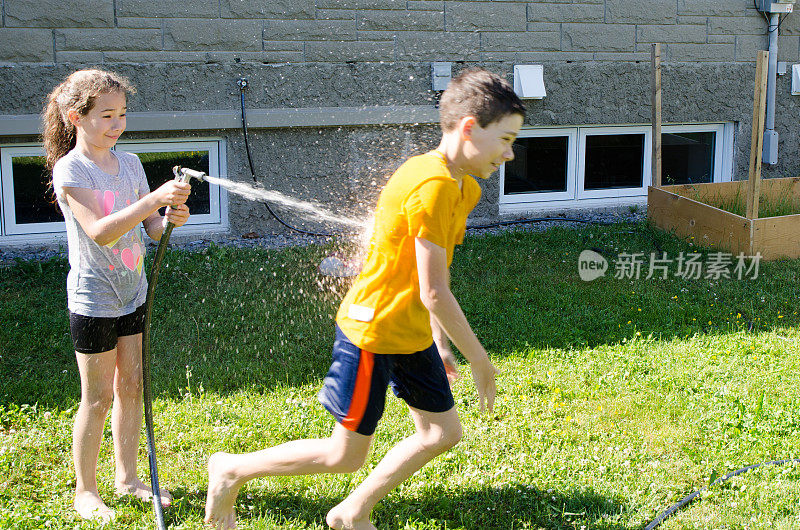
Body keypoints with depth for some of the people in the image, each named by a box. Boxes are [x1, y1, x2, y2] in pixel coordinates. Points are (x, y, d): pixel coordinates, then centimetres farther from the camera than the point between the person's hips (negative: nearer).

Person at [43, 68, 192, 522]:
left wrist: (171, 219, -16)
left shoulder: (129, 163, 4)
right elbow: (100, 231, -28)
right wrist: (155, 199, -36)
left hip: (132, 293, 6)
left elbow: (151, 227, 7)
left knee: (131, 387, 13)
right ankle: (86, 490, 20)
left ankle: (127, 476, 29)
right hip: (93, 300, -6)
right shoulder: (69, 169, -15)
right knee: (98, 397, 3)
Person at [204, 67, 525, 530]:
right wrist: (481, 362, -17)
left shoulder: (465, 187, 6)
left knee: (443, 433, 12)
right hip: (373, 332, -10)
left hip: (412, 335, 10)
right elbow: (434, 293, -26)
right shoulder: (432, 185, -26)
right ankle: (232, 469, 19)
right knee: (345, 456, 1)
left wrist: (440, 343, 16)